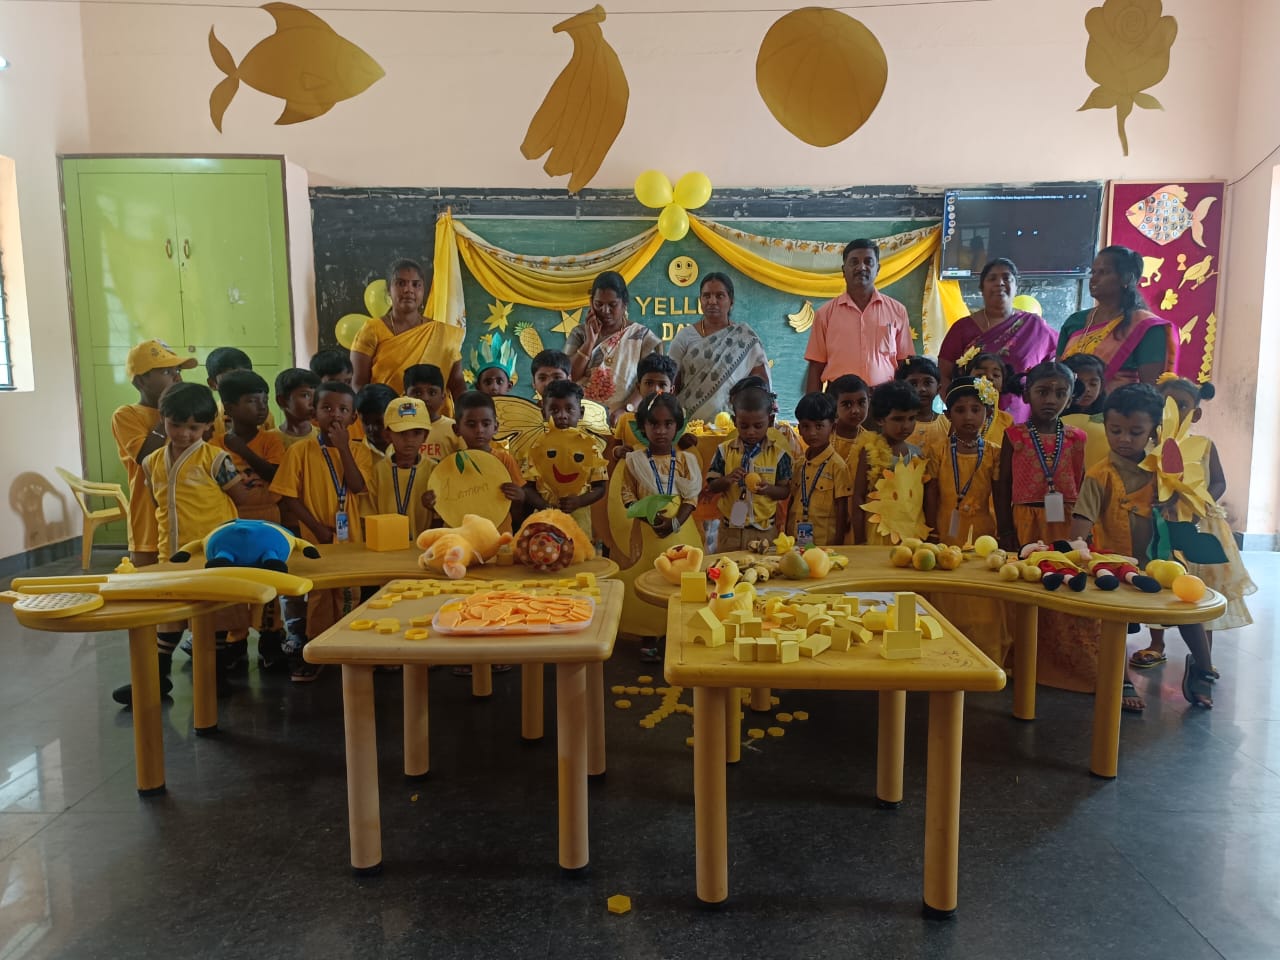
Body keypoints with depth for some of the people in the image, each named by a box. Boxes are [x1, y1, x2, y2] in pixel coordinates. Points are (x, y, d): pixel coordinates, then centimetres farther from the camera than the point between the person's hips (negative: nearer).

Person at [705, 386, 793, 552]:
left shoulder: (778, 453, -4)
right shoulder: (725, 450, -2)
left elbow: (785, 491, 0)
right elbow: (711, 487, 0)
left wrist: (768, 489, -20)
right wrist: (727, 480, -19)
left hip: (764, 530, -1)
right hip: (730, 529, 1)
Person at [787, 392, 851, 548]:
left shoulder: (837, 464, -8)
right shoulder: (798, 462, 7)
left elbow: (842, 510, -6)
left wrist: (837, 546, -8)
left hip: (824, 543, -5)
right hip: (795, 541, 5)